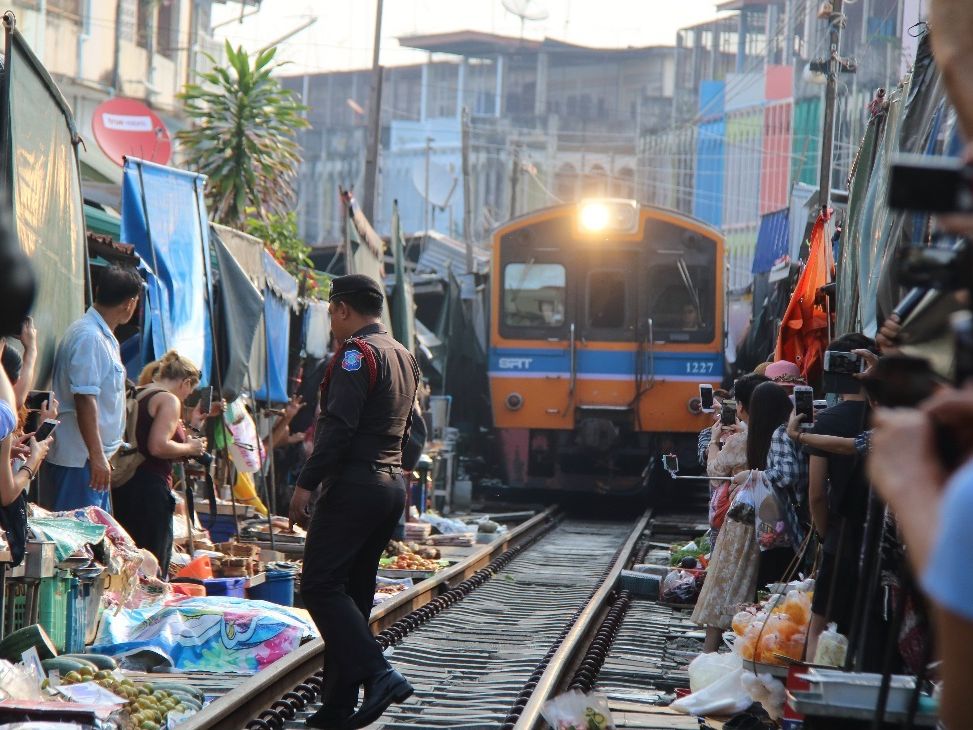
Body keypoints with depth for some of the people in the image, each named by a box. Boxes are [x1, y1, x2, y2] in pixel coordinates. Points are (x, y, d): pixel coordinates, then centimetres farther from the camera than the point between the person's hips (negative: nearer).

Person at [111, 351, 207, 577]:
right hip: (151, 487, -9)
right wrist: (190, 448, -5)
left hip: (126, 485, 9)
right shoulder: (170, 400, -9)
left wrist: (188, 427, 26)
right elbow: (158, 446, -21)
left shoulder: (138, 395, 18)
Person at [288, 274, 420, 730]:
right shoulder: (404, 357, 19)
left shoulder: (357, 353, -11)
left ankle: (377, 675, -22)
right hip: (391, 486, 9)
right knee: (353, 593, 10)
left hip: (355, 486, -9)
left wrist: (306, 483, -19)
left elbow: (340, 425, -19)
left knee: (320, 586, -9)